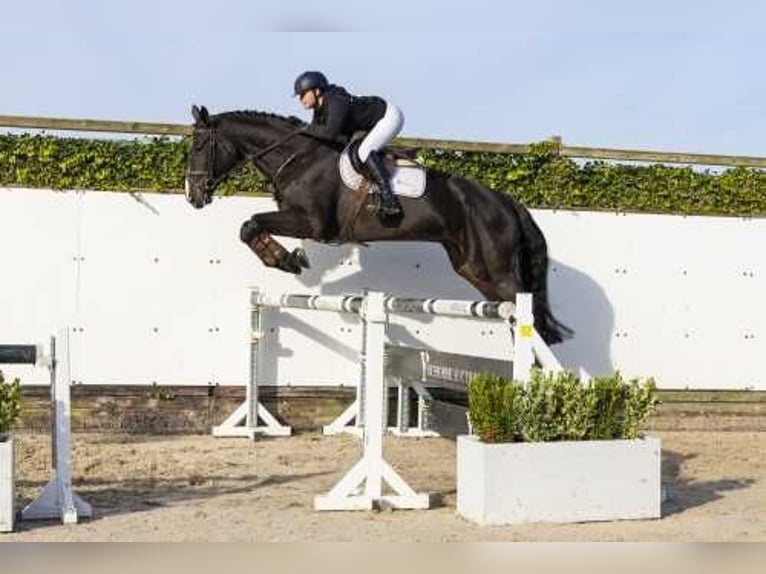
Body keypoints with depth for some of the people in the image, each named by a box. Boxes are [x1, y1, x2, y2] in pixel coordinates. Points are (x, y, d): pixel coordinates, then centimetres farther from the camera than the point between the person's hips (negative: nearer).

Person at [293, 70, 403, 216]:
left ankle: (390, 200, -27)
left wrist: (309, 129, -23)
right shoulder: (320, 109, 2)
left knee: (364, 151, -22)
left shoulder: (336, 102, -28)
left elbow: (331, 132, -38)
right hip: (377, 120, 11)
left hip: (390, 116, -11)